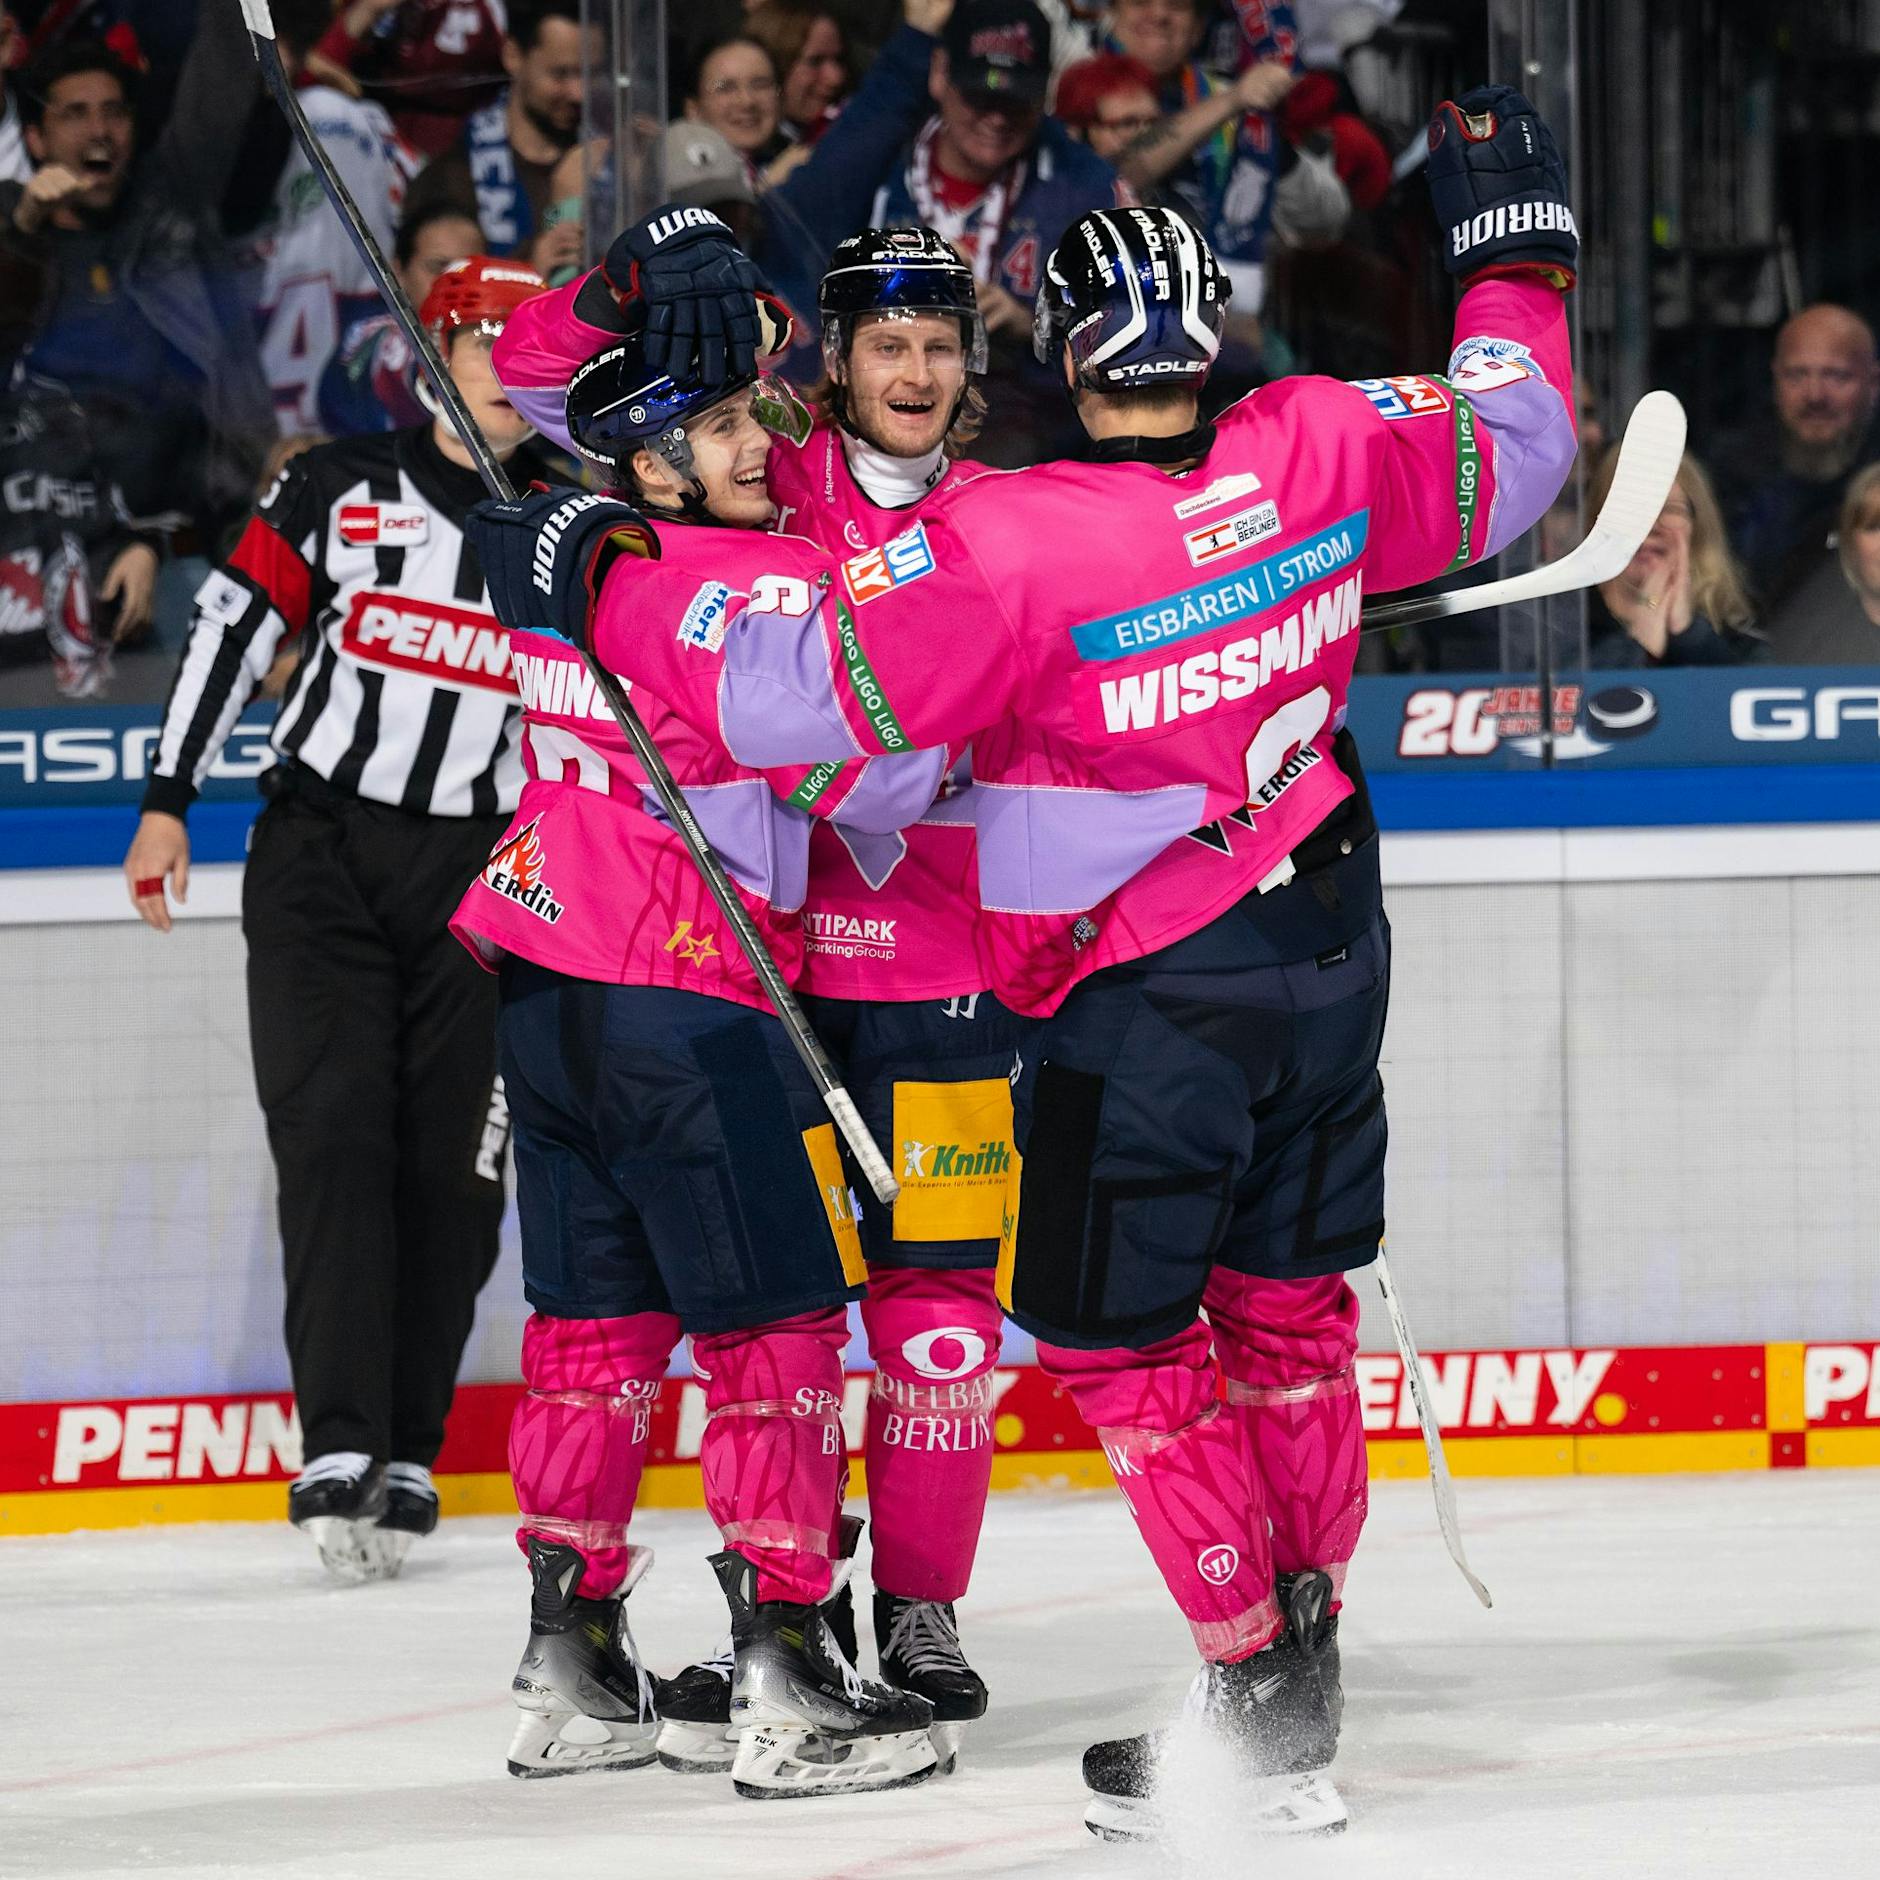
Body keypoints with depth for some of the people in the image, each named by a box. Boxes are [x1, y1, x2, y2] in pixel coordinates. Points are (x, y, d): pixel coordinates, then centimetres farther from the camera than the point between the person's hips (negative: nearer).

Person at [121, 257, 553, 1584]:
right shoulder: (337, 492, 3)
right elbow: (233, 628, 3)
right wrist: (168, 802, -2)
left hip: (485, 874, 2)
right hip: (321, 849, -2)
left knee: (453, 1164, -2)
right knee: (334, 1130, -13)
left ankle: (407, 1458, 6)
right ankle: (337, 1450, -19)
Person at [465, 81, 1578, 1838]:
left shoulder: (1011, 545, -26)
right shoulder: (1317, 452, -9)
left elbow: (799, 685, -28)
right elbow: (1507, 452, 9)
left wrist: (600, 575, -18)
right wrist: (1514, 254, 24)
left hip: (1145, 996, -6)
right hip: (1325, 946, 6)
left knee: (1122, 1338, 7)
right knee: (1285, 1301, 19)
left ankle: (1258, 1703, 4)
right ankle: (1306, 1648, 26)